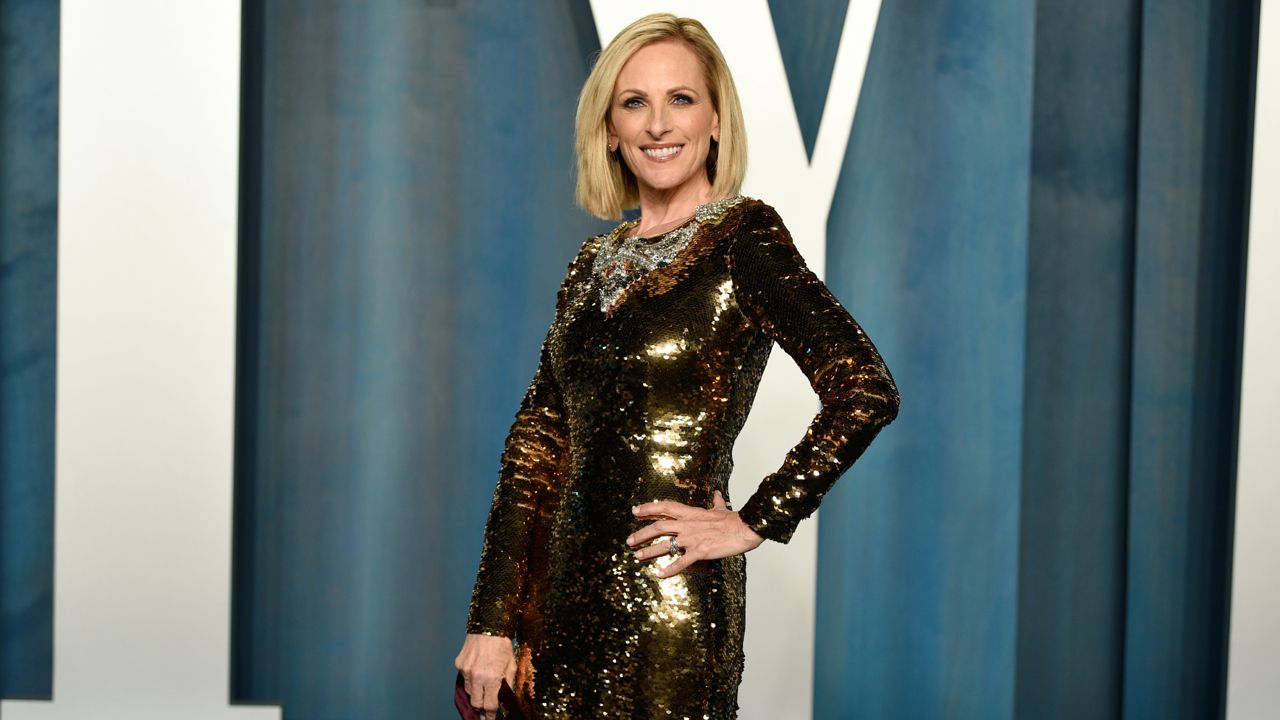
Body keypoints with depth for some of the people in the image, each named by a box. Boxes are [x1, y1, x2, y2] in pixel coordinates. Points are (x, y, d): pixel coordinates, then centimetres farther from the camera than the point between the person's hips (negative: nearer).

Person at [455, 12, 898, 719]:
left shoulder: (745, 236, -7)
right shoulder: (596, 263, 11)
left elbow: (866, 393, -17)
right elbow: (537, 443, 9)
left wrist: (754, 522, -12)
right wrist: (489, 623, 4)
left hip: (671, 596, -5)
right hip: (570, 586, 6)